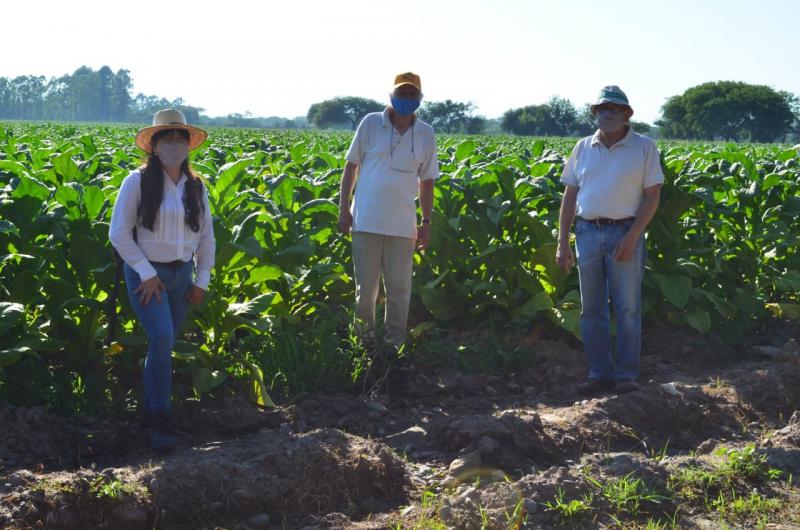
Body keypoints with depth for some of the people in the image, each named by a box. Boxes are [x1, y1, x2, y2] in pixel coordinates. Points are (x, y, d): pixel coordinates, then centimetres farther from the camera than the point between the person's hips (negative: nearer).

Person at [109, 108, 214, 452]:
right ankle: (159, 422, -14)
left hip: (181, 274, 5)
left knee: (165, 344, 8)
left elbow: (206, 236, 14)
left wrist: (202, 280, 8)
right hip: (146, 273, -5)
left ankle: (149, 411, 22)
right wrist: (147, 273, -13)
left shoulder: (195, 187, 6)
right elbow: (119, 234, -9)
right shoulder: (138, 182, -9)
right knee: (161, 338, -19)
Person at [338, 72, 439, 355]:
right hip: (367, 222, -1)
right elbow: (351, 166, 5)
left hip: (402, 225, 2)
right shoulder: (370, 124, -1)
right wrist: (343, 209, 1)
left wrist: (427, 222, 9)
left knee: (399, 288, 7)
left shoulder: (426, 134, 5)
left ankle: (396, 343, 18)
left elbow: (426, 181, 11)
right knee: (365, 287, 6)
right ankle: (364, 341, 20)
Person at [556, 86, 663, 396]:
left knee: (628, 309, -1)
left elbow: (652, 196, -3)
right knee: (592, 309, 6)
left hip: (625, 233, -3)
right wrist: (562, 242, 4)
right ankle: (600, 374, 14)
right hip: (587, 233, 4)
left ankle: (626, 376, 6)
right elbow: (570, 197, 11)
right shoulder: (583, 148, 11)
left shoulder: (644, 147, 1)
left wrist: (632, 237, -13)